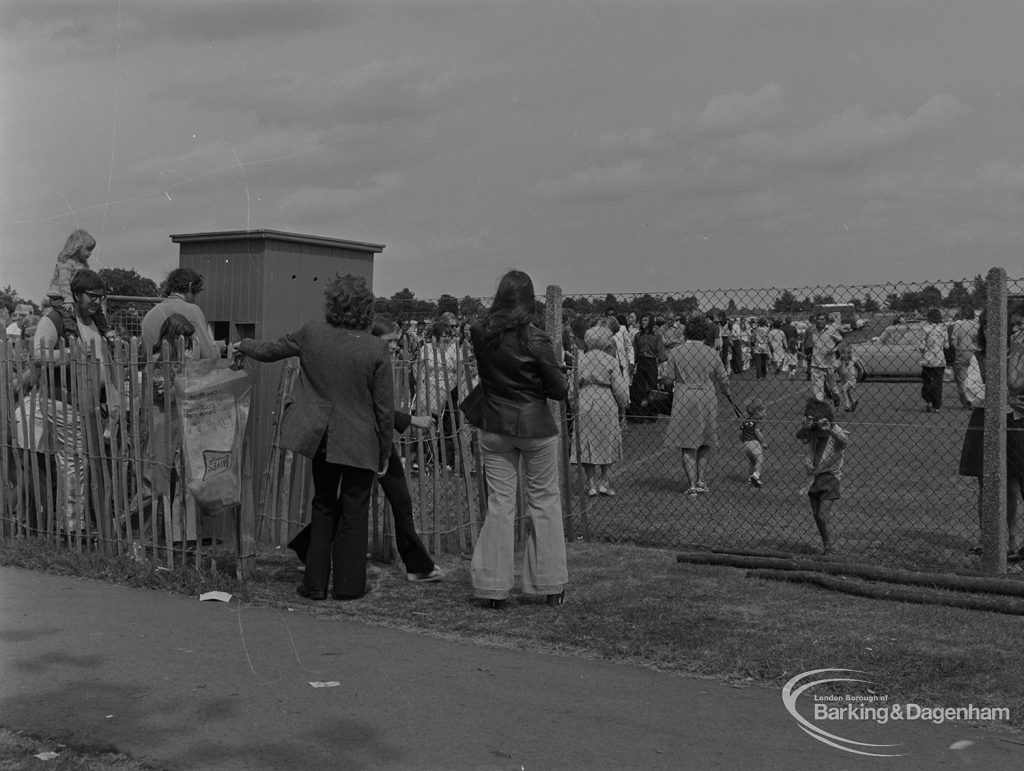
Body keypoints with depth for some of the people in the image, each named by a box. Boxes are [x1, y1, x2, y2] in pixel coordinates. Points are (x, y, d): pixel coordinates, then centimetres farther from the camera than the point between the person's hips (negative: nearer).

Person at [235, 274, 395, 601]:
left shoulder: (312, 334, -6)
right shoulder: (377, 349, -13)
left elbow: (270, 350, 12)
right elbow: (385, 408, -8)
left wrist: (245, 346, 33)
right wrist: (384, 453, 4)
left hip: (322, 438, 3)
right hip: (360, 443, -3)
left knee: (323, 508, 18)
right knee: (353, 513, 10)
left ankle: (315, 583, 21)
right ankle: (348, 585, 16)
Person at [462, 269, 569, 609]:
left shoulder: (480, 333, -4)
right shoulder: (534, 339, -15)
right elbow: (559, 389, -9)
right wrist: (562, 379, 10)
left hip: (495, 427, 3)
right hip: (535, 427, -3)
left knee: (499, 502, 8)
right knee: (544, 501, 9)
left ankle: (494, 587, 9)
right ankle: (550, 585, 16)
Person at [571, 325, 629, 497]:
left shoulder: (579, 359, 2)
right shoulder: (610, 361, -5)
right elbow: (620, 389, -3)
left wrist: (574, 404, 17)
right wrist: (622, 404, 15)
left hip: (583, 403, 2)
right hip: (605, 403, -2)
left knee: (586, 444, 8)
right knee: (606, 443, 12)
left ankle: (591, 484, 7)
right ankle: (603, 482, 8)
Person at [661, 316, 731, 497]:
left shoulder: (675, 352, -5)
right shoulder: (711, 353, -1)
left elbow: (668, 378, -4)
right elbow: (723, 379, 7)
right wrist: (727, 394, 27)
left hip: (683, 401, -2)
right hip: (707, 401, 2)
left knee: (687, 447, 5)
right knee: (704, 444, 19)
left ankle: (692, 485, 2)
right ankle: (700, 480, 17)